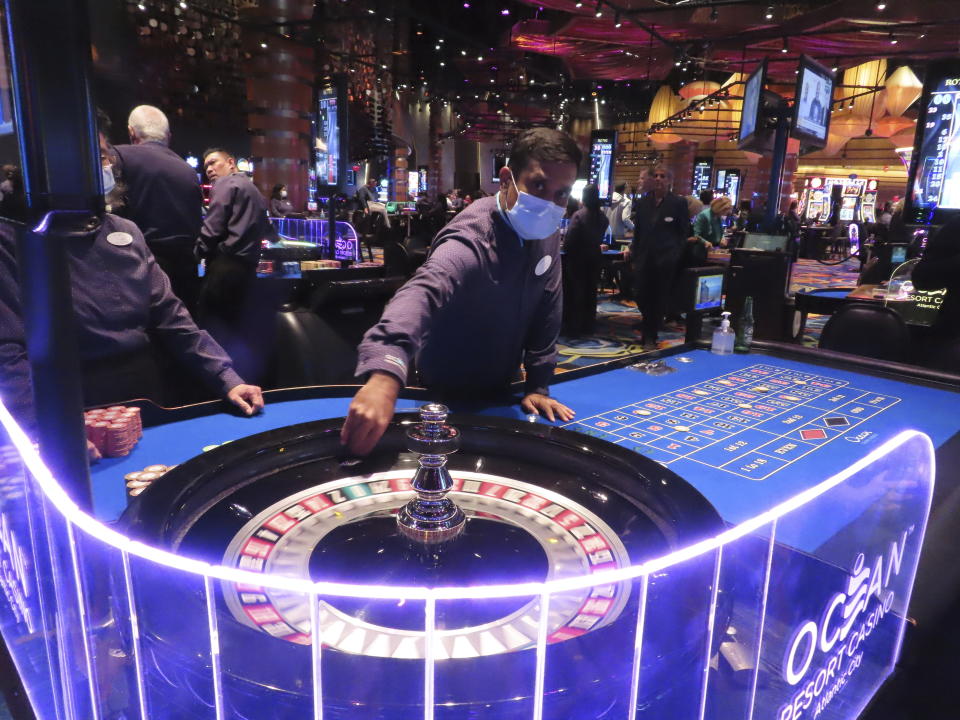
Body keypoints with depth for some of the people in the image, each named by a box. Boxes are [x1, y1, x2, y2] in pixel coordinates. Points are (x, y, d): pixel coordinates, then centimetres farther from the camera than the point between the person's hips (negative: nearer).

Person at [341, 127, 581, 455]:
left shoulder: (546, 234, -9)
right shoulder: (473, 240, -34)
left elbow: (546, 311, -1)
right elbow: (423, 291, -53)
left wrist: (537, 386, -4)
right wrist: (385, 374, -71)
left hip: (498, 393, 6)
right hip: (445, 399, -6)